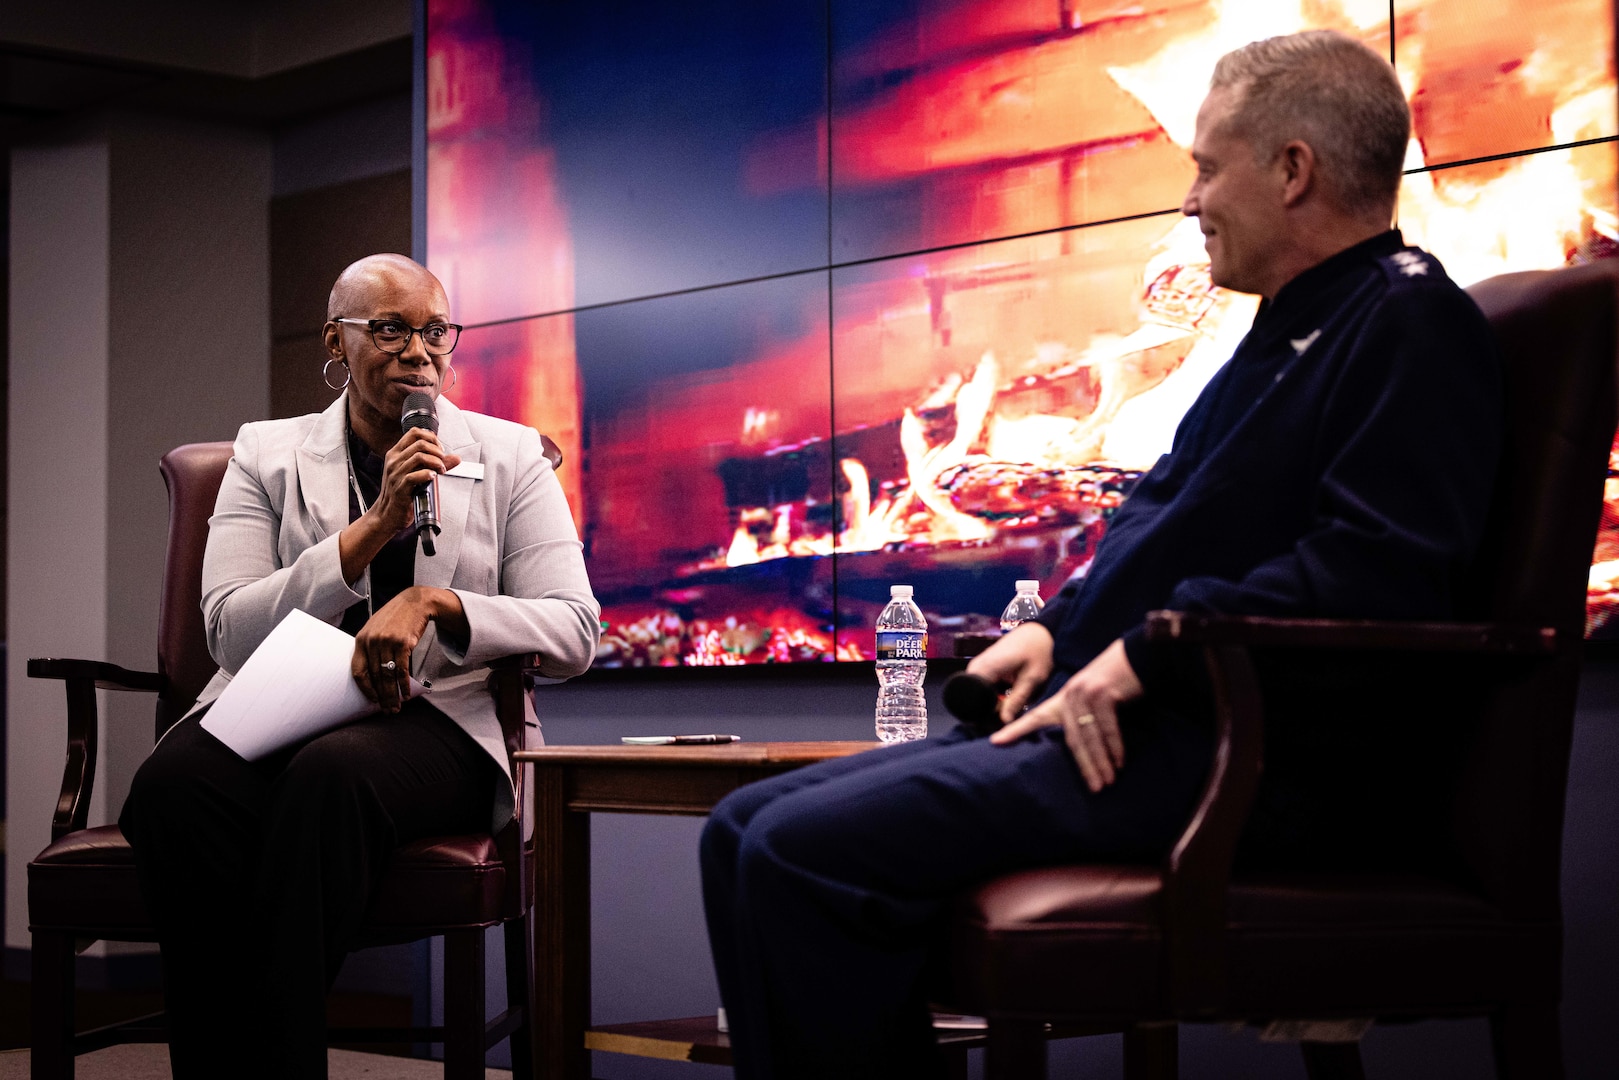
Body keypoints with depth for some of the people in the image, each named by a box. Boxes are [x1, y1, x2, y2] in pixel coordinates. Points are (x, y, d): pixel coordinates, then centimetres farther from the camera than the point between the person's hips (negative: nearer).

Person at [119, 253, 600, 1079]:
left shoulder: (509, 456, 13)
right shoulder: (266, 454, 15)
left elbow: (574, 633, 2)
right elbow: (229, 631, 1)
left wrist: (431, 601, -14)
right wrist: (374, 528, -8)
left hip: (436, 718, -1)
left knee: (331, 774, -38)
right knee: (175, 783, -34)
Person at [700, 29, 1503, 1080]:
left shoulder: (1411, 326, -8)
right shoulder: (1292, 332, 24)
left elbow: (1378, 569, -21)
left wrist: (1144, 652, -18)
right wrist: (1058, 629, 11)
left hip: (1223, 754, -10)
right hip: (1107, 720, 11)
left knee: (802, 851, -24)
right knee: (745, 830, 2)